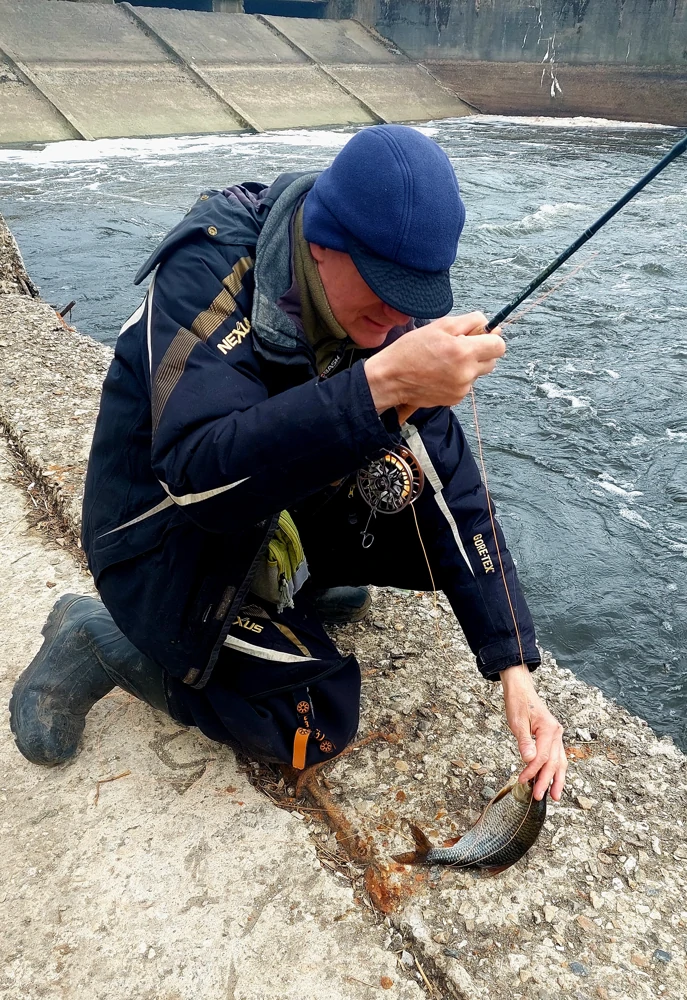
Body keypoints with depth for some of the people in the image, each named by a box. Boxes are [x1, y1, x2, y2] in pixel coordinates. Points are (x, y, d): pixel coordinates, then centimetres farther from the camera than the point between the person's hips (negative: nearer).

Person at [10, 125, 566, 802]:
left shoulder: (385, 311, -12)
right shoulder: (208, 270, -28)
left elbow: (450, 487, -15)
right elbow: (203, 475, -42)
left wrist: (514, 669, -20)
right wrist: (380, 384, -54)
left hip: (285, 505, 6)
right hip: (167, 534, -5)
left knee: (440, 533, -9)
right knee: (320, 724, -9)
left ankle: (295, 582, 16)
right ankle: (98, 638, 5)